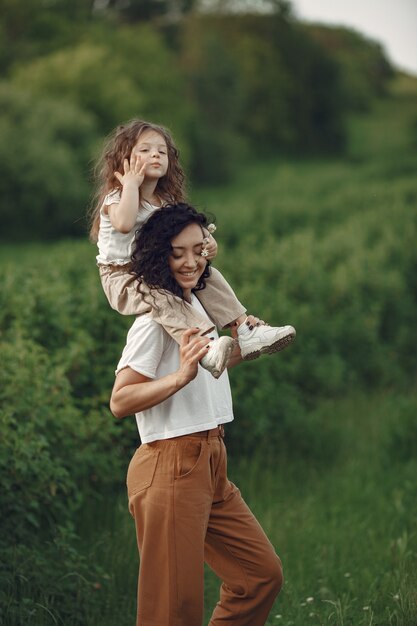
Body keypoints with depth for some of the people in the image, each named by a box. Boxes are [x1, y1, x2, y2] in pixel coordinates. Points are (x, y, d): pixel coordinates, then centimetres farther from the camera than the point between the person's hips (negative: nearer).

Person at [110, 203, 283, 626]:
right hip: (170, 468, -9)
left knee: (263, 574, 10)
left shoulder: (195, 305, 14)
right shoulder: (154, 318, -13)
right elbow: (119, 401, -19)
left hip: (210, 466, 9)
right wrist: (182, 375, -29)